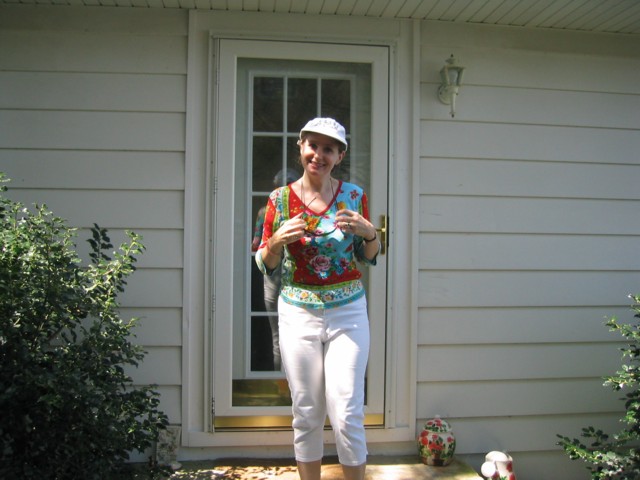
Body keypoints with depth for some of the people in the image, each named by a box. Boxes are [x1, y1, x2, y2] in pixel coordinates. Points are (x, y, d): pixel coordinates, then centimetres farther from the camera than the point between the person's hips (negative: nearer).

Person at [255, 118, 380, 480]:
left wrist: (369, 233, -12)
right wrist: (278, 240, -16)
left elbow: (369, 257, 9)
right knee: (307, 415, 9)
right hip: (298, 313, 1)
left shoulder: (354, 195, 0)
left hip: (348, 313, 0)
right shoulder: (280, 199, 0)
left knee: (347, 415, -2)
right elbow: (266, 265, 5)